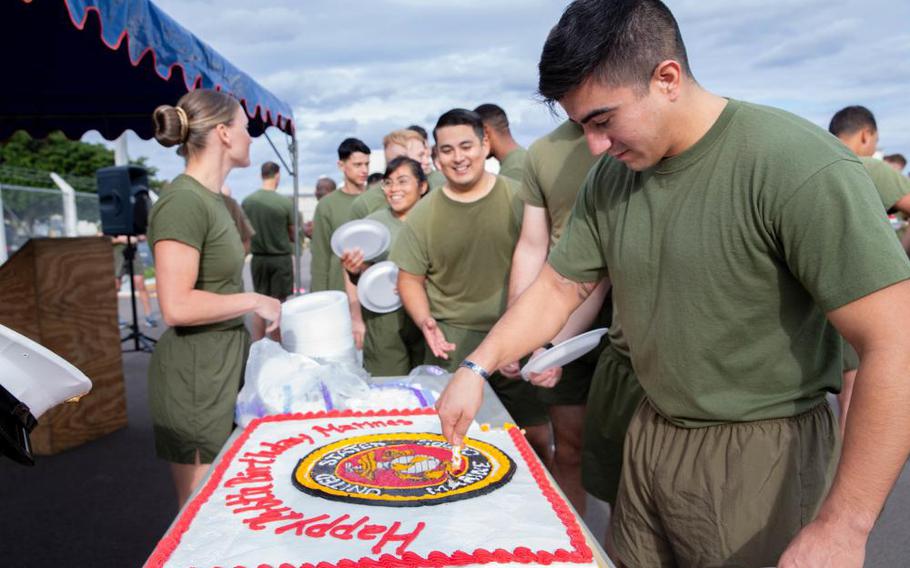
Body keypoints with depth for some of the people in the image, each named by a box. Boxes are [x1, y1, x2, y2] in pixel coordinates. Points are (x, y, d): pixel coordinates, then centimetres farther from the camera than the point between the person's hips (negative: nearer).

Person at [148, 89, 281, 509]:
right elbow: (177, 306, -24)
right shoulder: (183, 202, -18)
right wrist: (253, 301, -14)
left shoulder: (211, 199, 11)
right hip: (196, 378, -9)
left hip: (223, 367, 9)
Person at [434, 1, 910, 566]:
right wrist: (476, 368, -4)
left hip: (759, 452, -5)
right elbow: (558, 286, 6)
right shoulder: (610, 178, -3)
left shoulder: (800, 167, -23)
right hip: (651, 434, 6)